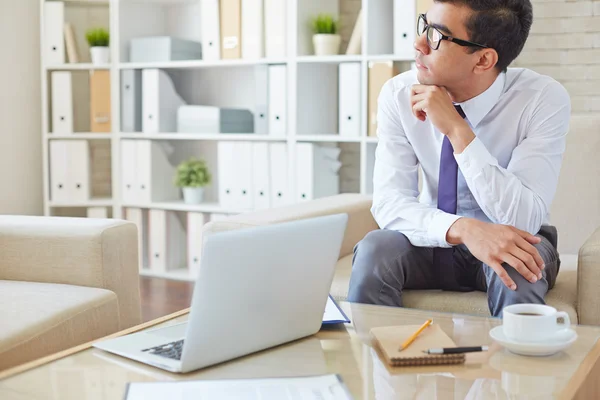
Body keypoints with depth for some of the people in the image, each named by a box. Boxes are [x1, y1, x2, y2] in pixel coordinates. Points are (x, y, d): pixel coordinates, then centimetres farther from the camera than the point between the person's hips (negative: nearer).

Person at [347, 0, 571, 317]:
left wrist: (457, 130, -33)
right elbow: (389, 202, -20)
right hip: (436, 240, 2)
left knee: (517, 269, -34)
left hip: (510, 244, -1)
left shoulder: (545, 100, -20)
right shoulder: (399, 94, -13)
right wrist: (463, 229, -39)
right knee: (374, 251, -28)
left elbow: (523, 222, -26)